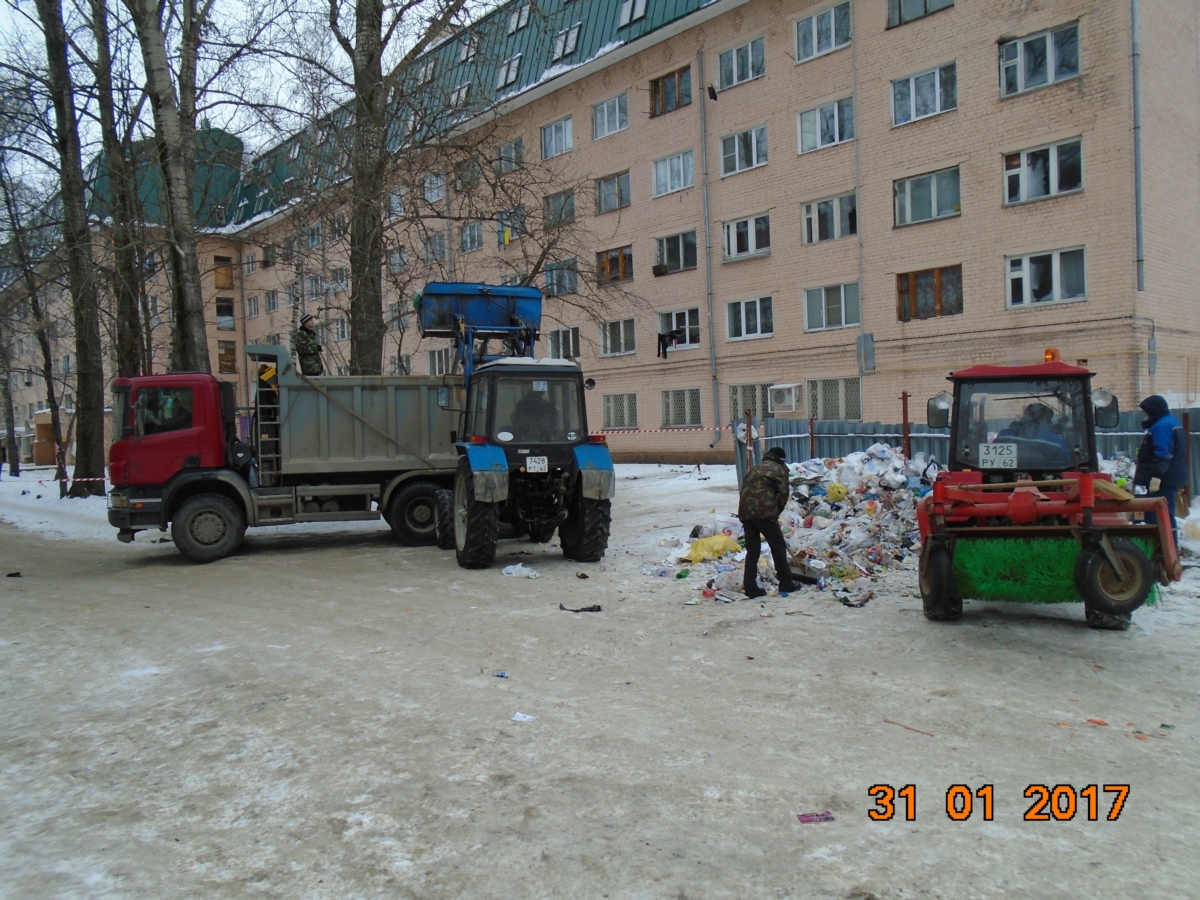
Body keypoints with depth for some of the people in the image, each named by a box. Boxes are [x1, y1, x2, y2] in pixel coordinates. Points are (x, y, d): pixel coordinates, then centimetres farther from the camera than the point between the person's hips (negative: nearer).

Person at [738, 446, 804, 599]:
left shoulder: (755, 468, 28)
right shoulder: (779, 468, 8)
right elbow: (783, 493, -1)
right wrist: (775, 513, 12)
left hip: (745, 512, 6)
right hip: (764, 512, -6)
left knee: (752, 550, 10)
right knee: (778, 547, 8)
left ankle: (750, 587, 6)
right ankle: (786, 582, 14)